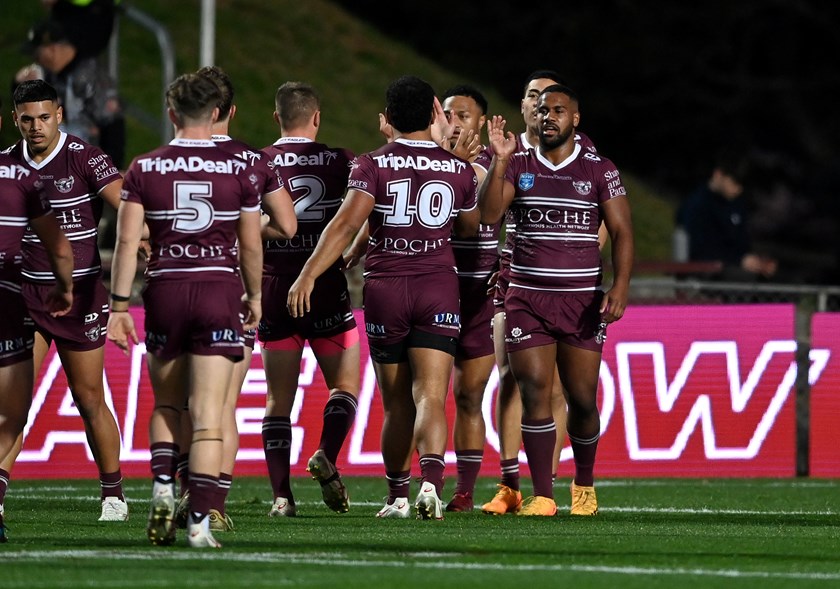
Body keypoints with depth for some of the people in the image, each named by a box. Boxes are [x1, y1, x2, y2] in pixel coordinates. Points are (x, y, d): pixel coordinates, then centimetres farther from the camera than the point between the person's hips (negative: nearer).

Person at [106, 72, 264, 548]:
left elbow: (127, 240, -3)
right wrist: (254, 297, 21)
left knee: (166, 405, 19)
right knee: (208, 415, -2)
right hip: (220, 292, -1)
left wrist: (120, 305, 0)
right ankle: (200, 520, -8)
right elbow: (251, 245, 5)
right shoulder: (239, 170, 1)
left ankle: (162, 488, 0)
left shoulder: (145, 169, 1)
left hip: (165, 292, 1)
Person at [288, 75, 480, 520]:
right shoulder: (458, 170, 4)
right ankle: (431, 480, -32)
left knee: (397, 404, 11)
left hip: (384, 287, 0)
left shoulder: (372, 166, -3)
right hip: (439, 288, 0)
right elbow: (470, 228, 20)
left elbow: (347, 222, -16)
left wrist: (307, 276, -19)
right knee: (430, 397, -9)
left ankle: (397, 495, 19)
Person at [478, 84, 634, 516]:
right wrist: (499, 161, -17)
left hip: (581, 301, -1)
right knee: (535, 394, -7)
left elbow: (621, 232, 1)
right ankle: (542, 496, -5)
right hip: (527, 298, 1)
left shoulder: (599, 171, 3)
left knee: (582, 399, 2)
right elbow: (488, 214, -7)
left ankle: (584, 485, 25)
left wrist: (620, 287, -12)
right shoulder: (518, 166, 6)